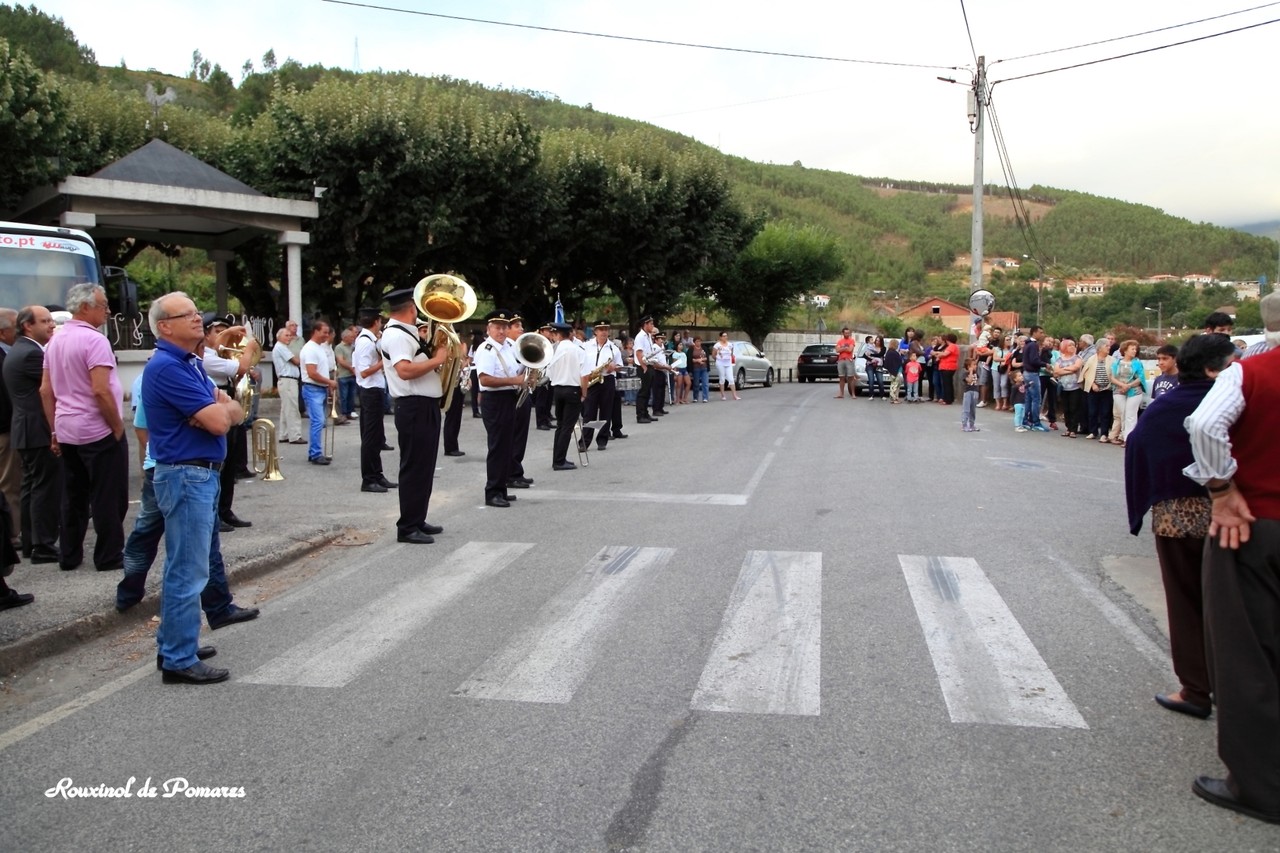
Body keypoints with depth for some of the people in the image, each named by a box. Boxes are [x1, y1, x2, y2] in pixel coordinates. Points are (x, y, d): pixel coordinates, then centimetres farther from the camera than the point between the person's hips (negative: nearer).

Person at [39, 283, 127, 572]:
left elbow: (46, 391, 13)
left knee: (73, 497, 14)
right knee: (108, 498, 1)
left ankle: (69, 555, 20)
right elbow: (101, 391, -21)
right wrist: (118, 427, -12)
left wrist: (55, 430, 17)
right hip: (98, 432, -8)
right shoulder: (94, 340, -15)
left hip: (67, 432, 8)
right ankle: (109, 556, 6)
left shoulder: (55, 341, 11)